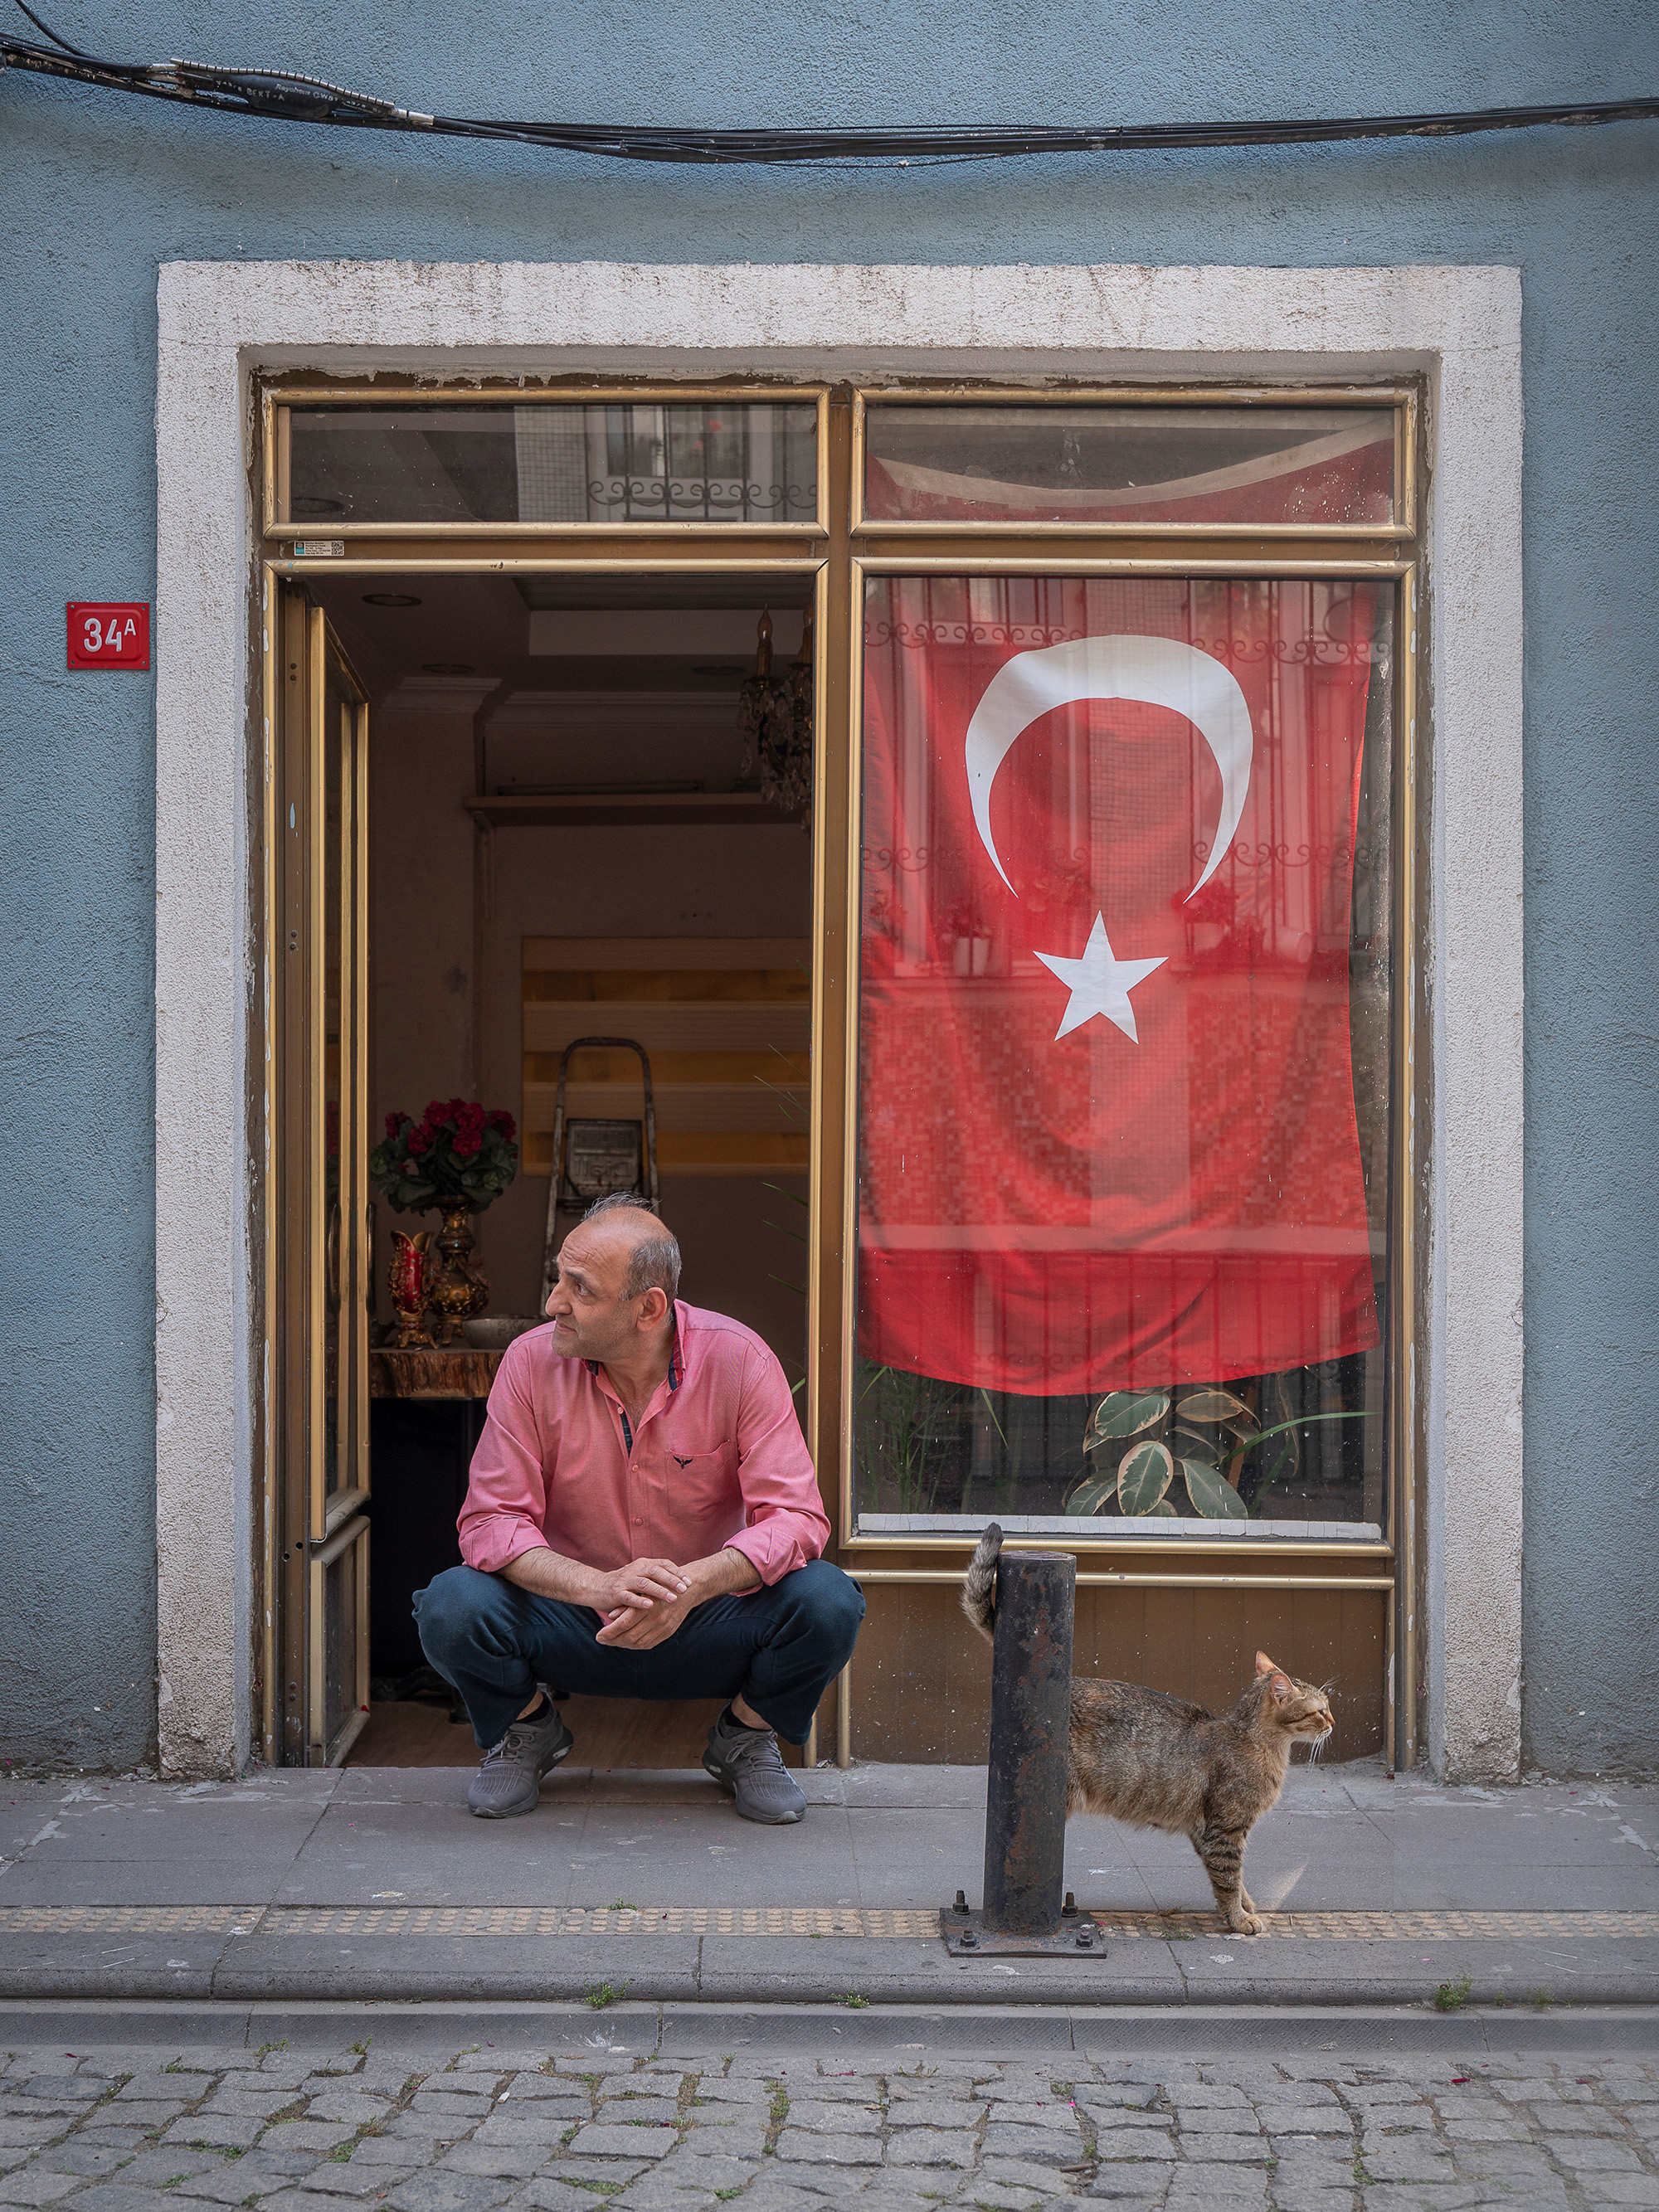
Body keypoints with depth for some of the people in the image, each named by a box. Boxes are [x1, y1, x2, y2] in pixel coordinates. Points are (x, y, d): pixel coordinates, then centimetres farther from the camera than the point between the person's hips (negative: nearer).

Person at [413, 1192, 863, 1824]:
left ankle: (745, 1737, 5)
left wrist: (692, 1584, -36)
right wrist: (599, 1586, -33)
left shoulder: (738, 1360, -15)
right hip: (576, 1629, 0)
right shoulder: (532, 1361, -13)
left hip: (706, 1626, 0)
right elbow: (491, 1522, -15)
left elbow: (796, 1517, -18)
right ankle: (528, 1730, 7)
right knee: (451, 1608, -28)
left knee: (827, 1601, -27)